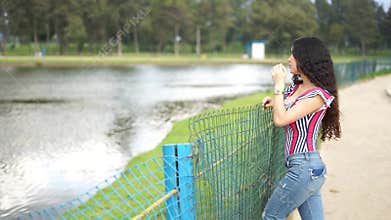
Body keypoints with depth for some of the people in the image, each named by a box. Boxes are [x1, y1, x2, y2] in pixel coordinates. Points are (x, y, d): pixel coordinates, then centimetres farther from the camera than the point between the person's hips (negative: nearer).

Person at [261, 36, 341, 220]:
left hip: (304, 167, -9)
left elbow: (280, 120, -21)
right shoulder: (296, 86, 10)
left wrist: (278, 85, -13)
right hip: (309, 166, 9)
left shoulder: (318, 95, -15)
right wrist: (273, 101, 8)